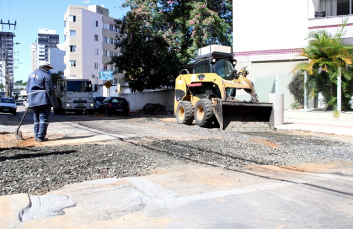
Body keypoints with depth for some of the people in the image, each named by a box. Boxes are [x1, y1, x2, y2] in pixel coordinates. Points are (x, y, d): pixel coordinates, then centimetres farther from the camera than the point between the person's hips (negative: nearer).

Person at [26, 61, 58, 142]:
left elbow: (28, 89, 24)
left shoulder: (31, 75, 20)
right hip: (43, 101, -8)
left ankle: (36, 136, 14)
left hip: (33, 101, 8)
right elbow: (50, 91, -12)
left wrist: (29, 101, 29)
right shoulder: (46, 76, -7)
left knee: (36, 119, 14)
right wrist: (54, 103, -10)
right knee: (44, 118, -5)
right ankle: (40, 136, -9)